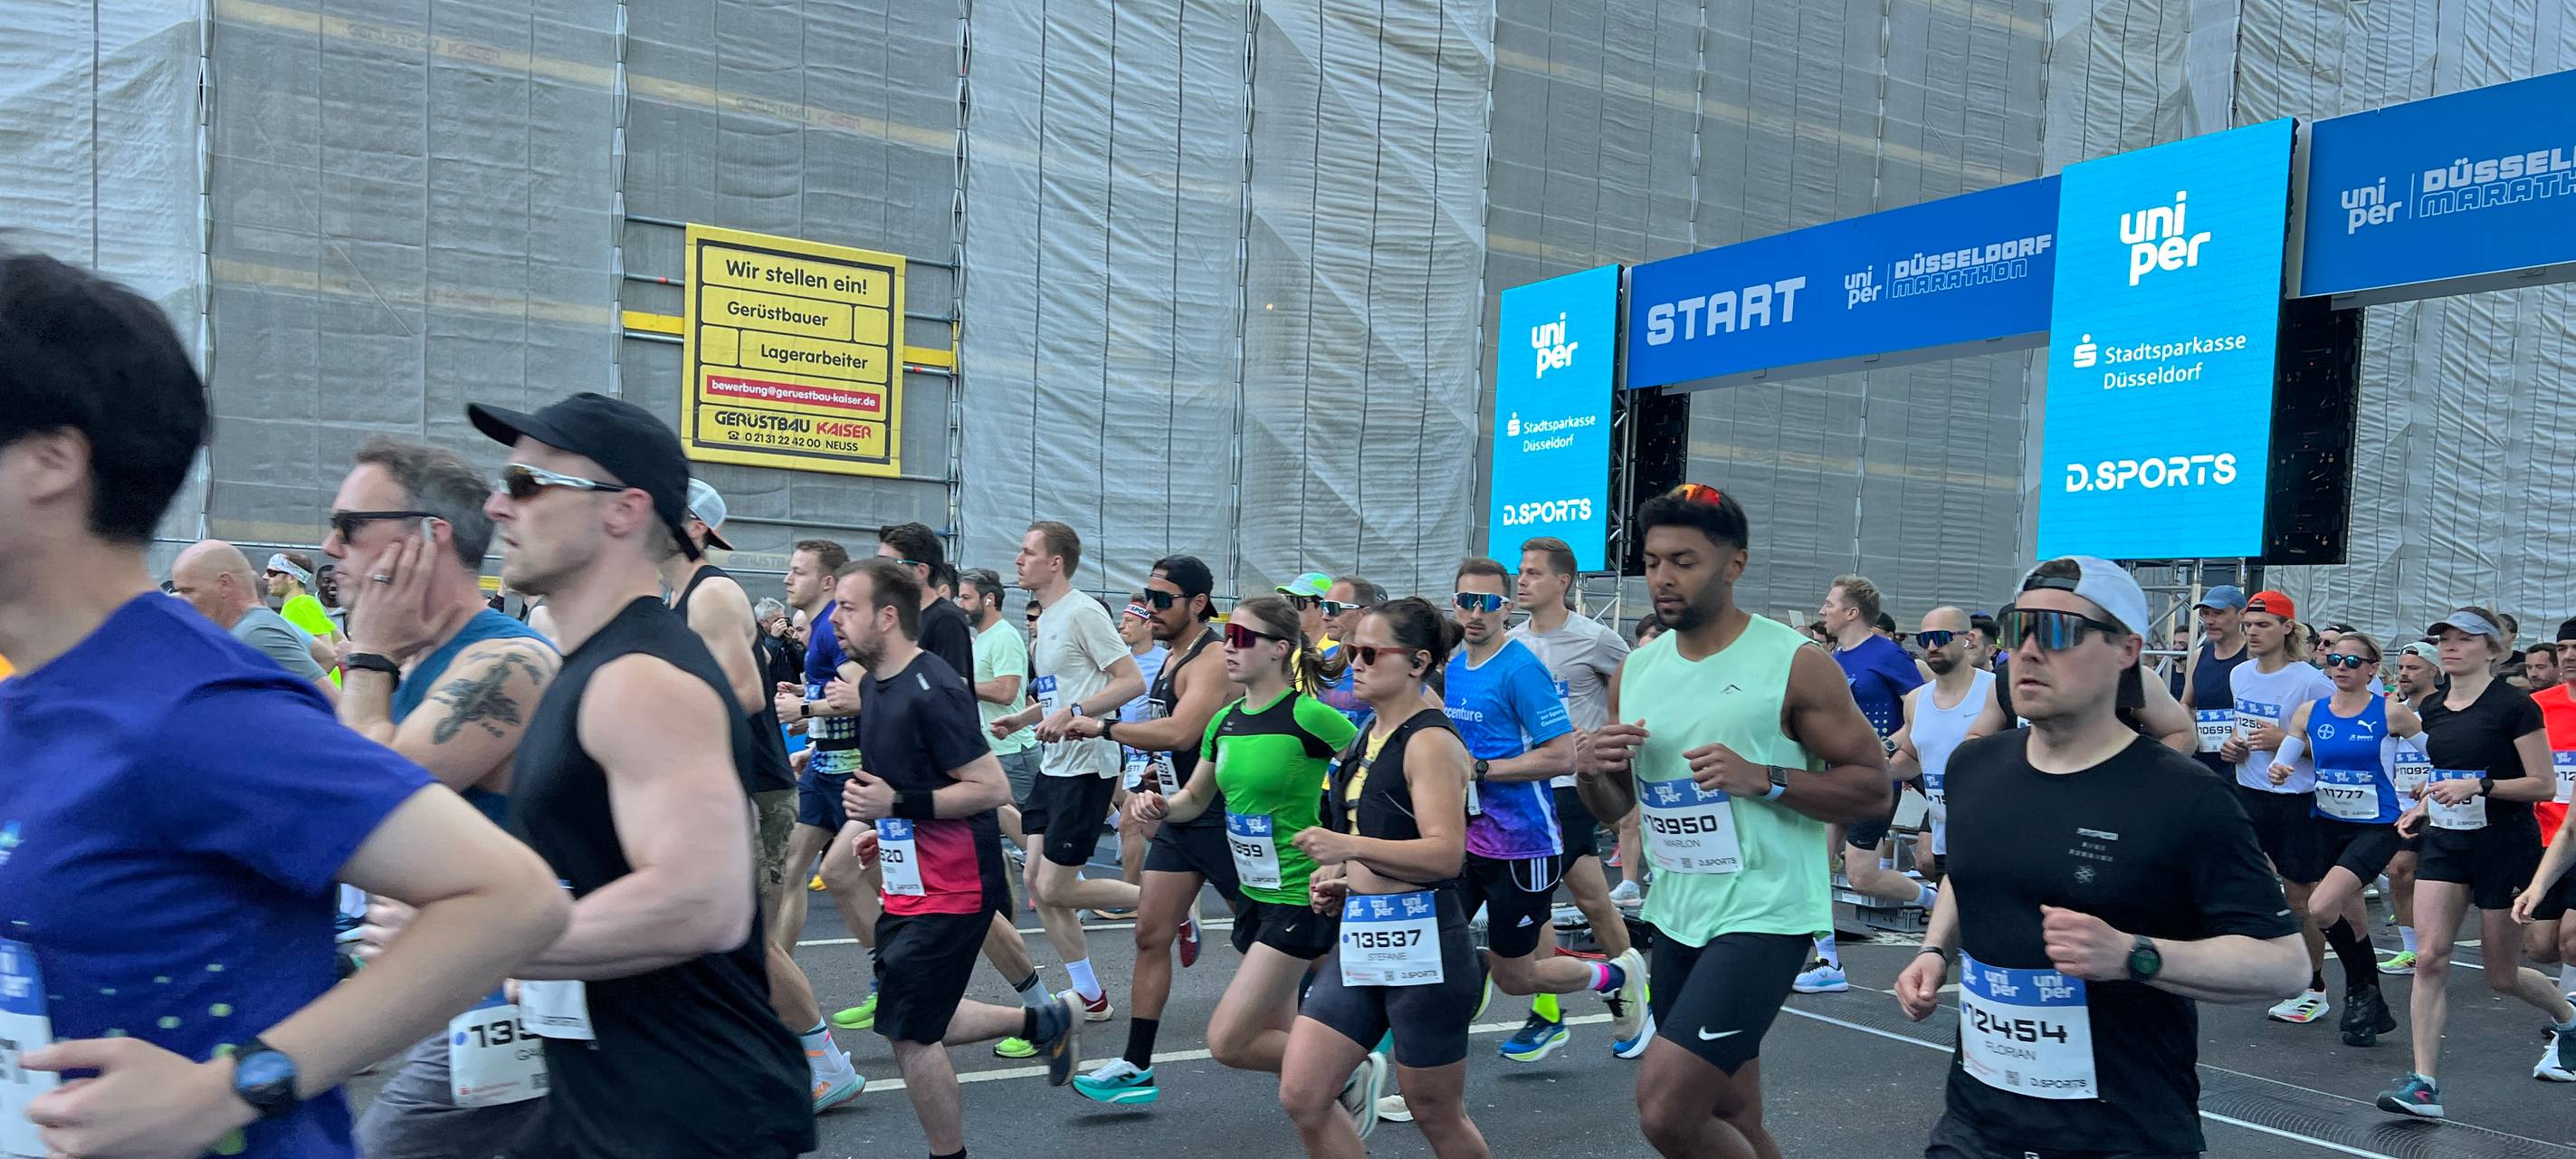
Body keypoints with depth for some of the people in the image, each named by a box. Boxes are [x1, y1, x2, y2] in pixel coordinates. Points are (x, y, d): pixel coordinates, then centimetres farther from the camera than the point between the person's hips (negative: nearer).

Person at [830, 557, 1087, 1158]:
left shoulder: (933, 690, -21)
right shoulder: (879, 684, 9)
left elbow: (992, 788, -22)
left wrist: (897, 803, -23)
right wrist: (880, 824, 11)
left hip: (950, 889, -10)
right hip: (910, 885, 10)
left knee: (910, 1035, -3)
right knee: (911, 1025, 18)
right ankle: (1046, 1021, 32)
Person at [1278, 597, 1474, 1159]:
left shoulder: (1430, 741, -13)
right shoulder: (1370, 733, 12)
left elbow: (1446, 854, -24)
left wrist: (1350, 848, -31)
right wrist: (1338, 879, 10)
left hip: (1422, 943, -8)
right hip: (1361, 939, 8)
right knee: (1301, 1097, 1)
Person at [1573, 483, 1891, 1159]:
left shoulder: (1795, 665, -11)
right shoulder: (1636, 671, 5)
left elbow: (1873, 788, -9)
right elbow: (1613, 807, 13)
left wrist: (1763, 778, -22)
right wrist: (1589, 772, -10)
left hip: (1764, 916, -6)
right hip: (1677, 918, 7)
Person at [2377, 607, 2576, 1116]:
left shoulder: (2515, 706, -11)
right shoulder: (2432, 709, 7)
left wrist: (2478, 786, -25)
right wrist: (2423, 806, 5)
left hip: (2504, 845, -5)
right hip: (2445, 844, 5)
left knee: (2501, 975, 8)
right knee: (2430, 957, -10)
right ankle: (2423, 1084, -9)